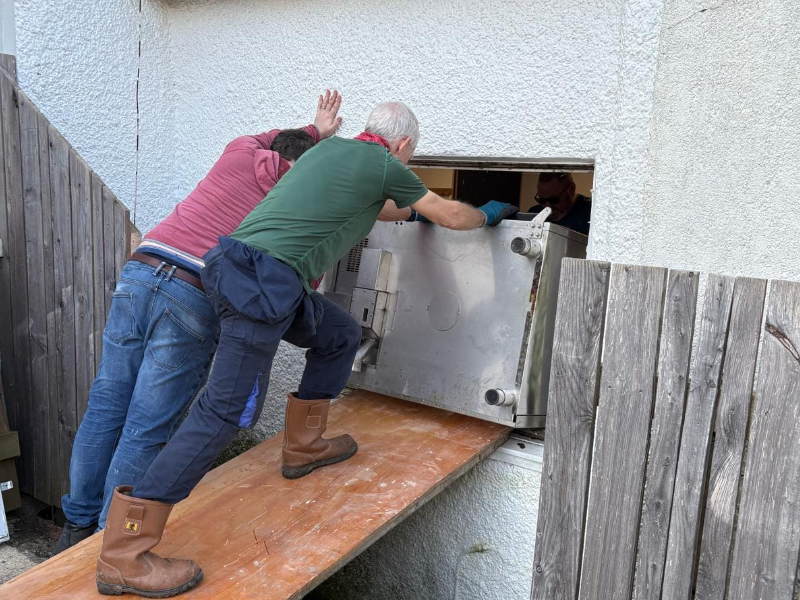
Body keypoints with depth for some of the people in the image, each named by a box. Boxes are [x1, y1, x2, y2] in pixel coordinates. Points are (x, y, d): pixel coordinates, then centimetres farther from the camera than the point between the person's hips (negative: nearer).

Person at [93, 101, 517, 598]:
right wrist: (489, 215, 34)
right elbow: (452, 216, 15)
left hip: (257, 274, 10)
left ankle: (304, 446, 31)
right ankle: (124, 556, -6)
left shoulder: (330, 147, 23)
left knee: (341, 335, 22)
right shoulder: (386, 165, 3)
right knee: (227, 410, -9)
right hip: (263, 281, -10)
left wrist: (408, 211, 55)